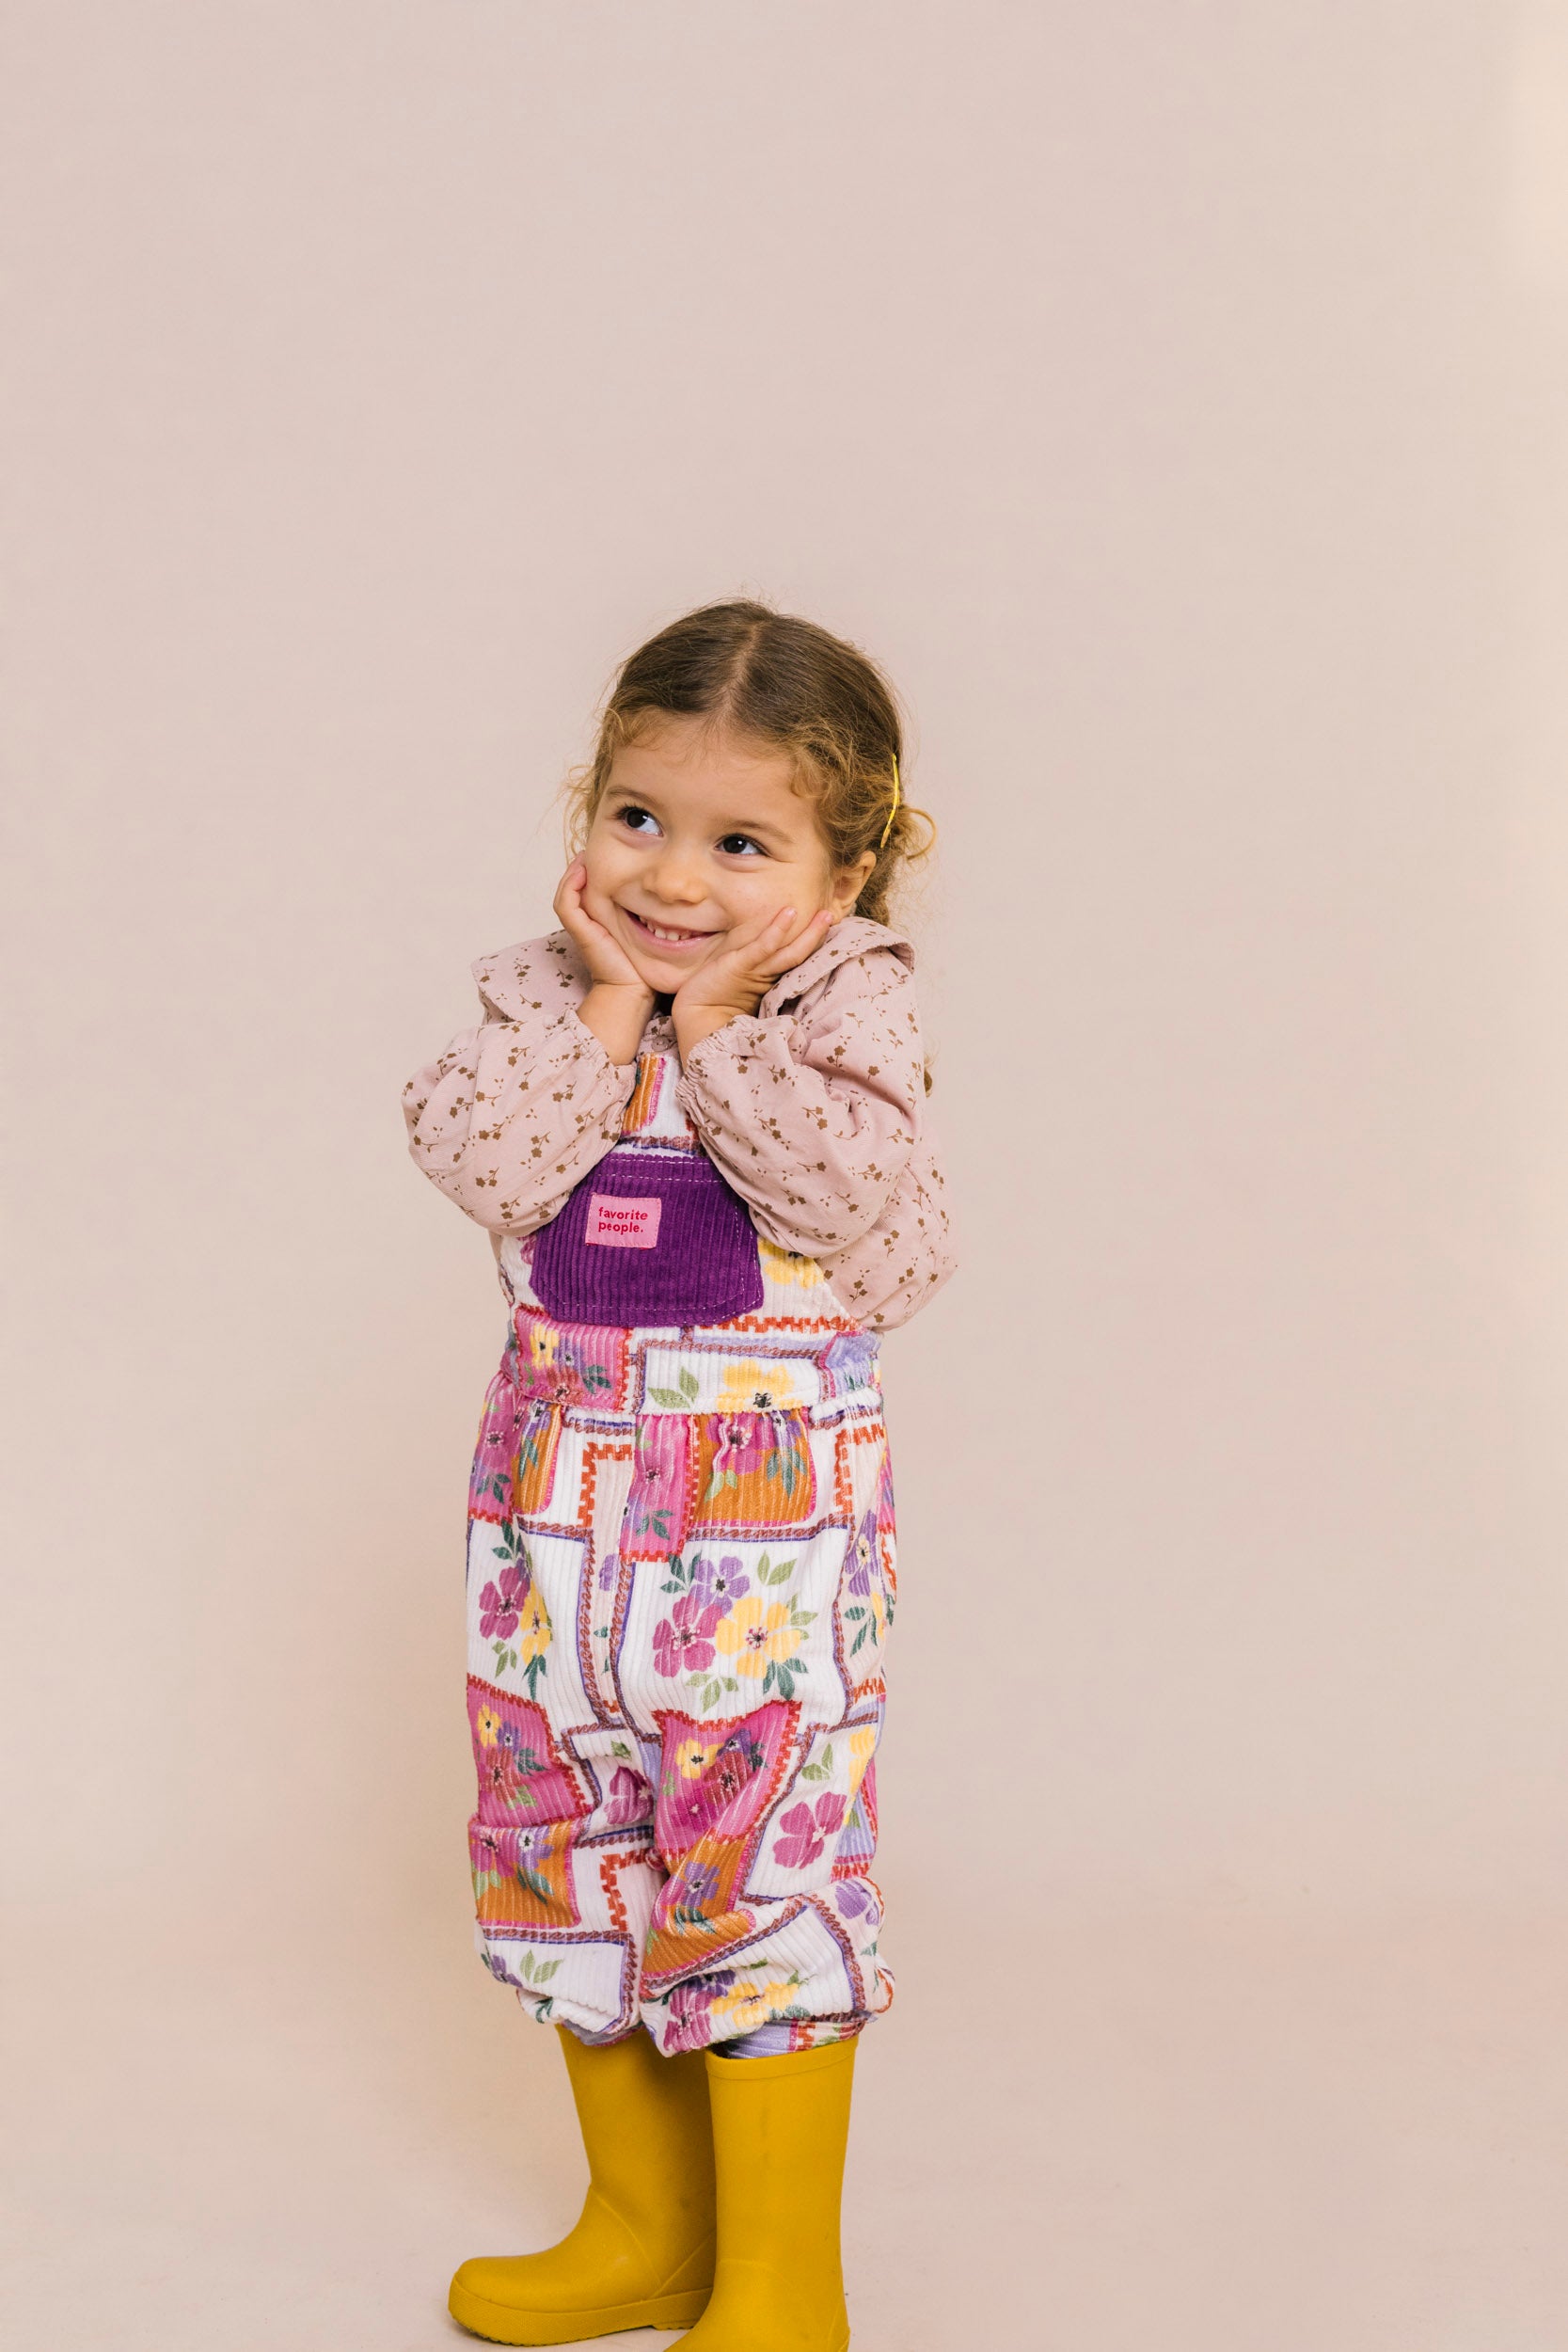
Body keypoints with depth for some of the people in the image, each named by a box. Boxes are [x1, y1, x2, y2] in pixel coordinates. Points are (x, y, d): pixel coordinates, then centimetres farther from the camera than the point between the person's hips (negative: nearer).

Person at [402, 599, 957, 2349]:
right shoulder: (542, 994, 3)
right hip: (562, 1488, 5)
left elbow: (846, 1184, -22)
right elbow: (476, 1161, -13)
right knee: (570, 1844, 14)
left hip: (768, 1499, -5)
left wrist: (716, 1018, -18)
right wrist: (609, 1001, -14)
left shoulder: (846, 1008, -6)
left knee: (759, 1857, -2)